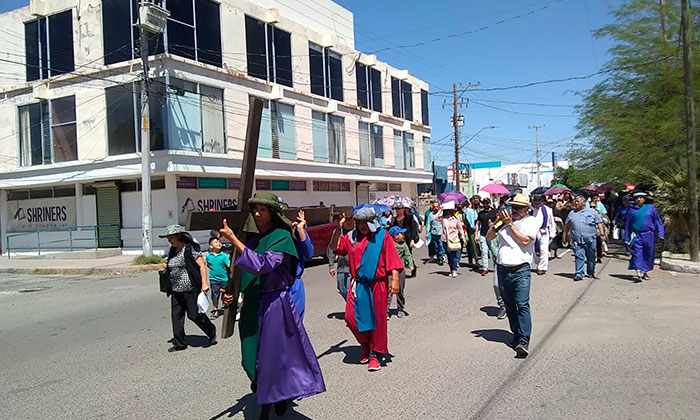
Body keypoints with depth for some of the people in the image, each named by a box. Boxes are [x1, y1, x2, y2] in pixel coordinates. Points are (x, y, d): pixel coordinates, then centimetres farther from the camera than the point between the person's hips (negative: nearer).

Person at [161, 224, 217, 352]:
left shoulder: (190, 248, -11)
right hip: (176, 290, 8)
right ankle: (179, 343, 17)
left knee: (195, 315, -2)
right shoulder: (173, 251, 13)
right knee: (176, 316, 7)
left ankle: (212, 333, 19)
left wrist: (204, 283, -19)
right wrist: (167, 268, 5)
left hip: (190, 289, -8)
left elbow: (202, 266, -14)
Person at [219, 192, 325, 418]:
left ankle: (281, 397, 26)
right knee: (253, 356, 11)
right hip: (252, 304, 6)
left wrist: (233, 239, -25)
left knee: (275, 353, 1)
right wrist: (231, 292, 2)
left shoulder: (282, 237, -10)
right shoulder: (252, 237, 9)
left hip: (274, 303, -6)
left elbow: (262, 265, -25)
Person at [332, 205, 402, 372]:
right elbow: (336, 248, 12)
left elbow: (392, 260, -6)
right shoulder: (351, 237, 8)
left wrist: (394, 280, -12)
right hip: (358, 285, 3)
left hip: (377, 285, -3)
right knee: (351, 316, -4)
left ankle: (375, 354, 21)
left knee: (377, 320, 5)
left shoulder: (382, 236, -3)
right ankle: (366, 344, 24)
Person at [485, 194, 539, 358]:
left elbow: (525, 240, -13)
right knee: (510, 306, 12)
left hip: (521, 270, -5)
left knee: (522, 305, -13)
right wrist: (497, 221, 0)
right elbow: (488, 237, 13)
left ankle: (524, 341, -17)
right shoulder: (505, 219, 15)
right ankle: (516, 335, 24)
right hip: (503, 269, 5)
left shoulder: (531, 221, 2)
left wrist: (510, 224, -10)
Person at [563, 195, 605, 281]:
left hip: (590, 240, -1)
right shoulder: (572, 213, 13)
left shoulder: (592, 212, 6)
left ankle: (591, 273, 27)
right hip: (577, 241, 1)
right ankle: (579, 274, -7)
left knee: (591, 257, 10)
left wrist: (601, 233, -5)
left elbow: (599, 223, 5)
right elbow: (567, 225, 19)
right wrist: (565, 235, 17)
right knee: (579, 257, -8)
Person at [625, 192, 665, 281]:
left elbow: (658, 222, 8)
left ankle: (645, 272, 27)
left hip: (648, 236, 1)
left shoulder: (651, 208, 4)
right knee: (637, 254, -14)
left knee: (648, 255, 10)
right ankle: (639, 273, -21)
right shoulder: (632, 210, 6)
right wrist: (627, 239, 11)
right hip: (636, 236, -1)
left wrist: (660, 235, -2)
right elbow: (628, 225, 13)